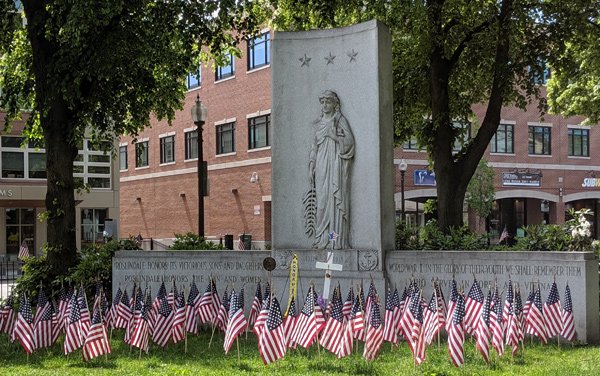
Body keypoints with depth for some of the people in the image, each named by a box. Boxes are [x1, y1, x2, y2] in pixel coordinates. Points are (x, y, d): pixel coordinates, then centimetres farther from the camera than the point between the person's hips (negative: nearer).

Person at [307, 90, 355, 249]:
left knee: (337, 198, -9)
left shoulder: (341, 120, 5)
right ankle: (323, 239, -1)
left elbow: (349, 141, -3)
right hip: (321, 164, 5)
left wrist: (334, 136, -15)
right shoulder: (319, 123, 19)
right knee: (322, 200, -1)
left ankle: (339, 239, -10)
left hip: (336, 164, -4)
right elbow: (315, 146, 18)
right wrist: (312, 164, 8)